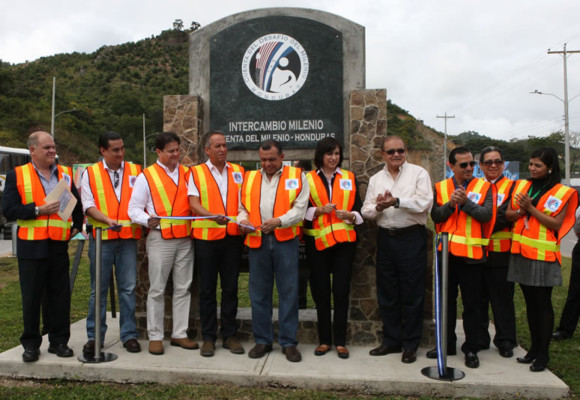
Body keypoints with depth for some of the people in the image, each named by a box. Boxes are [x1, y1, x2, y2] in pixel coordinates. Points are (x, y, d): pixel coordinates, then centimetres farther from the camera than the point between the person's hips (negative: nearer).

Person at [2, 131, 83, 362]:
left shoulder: (65, 174, 11)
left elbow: (77, 203, 19)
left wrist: (77, 226, 12)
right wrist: (38, 210, -16)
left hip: (59, 246, 3)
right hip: (31, 247, -2)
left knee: (60, 296, 7)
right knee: (31, 298, 6)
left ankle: (59, 342, 19)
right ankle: (31, 344, 19)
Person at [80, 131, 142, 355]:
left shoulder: (135, 172, 9)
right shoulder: (90, 173, 5)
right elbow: (88, 205, -2)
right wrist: (108, 220, -18)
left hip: (128, 237, 1)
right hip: (101, 237, -1)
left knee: (128, 287, 4)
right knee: (98, 289, 7)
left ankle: (129, 334, 14)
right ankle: (94, 336, 18)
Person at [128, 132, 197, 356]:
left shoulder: (186, 174, 13)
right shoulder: (147, 176, 2)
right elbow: (134, 209, -1)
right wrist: (147, 220, -20)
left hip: (185, 239, 4)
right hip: (160, 239, -4)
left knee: (183, 288, 8)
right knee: (157, 289, 3)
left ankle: (179, 334, 19)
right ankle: (155, 336, 15)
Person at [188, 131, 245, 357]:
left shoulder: (238, 172, 12)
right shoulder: (196, 173, 4)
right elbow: (194, 203, -6)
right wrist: (214, 216, -24)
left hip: (233, 237, 2)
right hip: (206, 236, -2)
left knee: (230, 288, 7)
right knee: (207, 289, 5)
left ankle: (229, 335, 18)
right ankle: (208, 337, 15)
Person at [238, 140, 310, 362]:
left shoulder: (297, 177, 5)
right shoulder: (249, 178, 15)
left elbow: (300, 209, -4)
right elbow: (243, 207, 18)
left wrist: (279, 221, -19)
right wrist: (243, 221, -4)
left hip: (285, 241, -3)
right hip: (257, 241, 3)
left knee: (289, 292, 0)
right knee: (258, 293, 8)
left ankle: (288, 342, 13)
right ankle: (262, 340, 21)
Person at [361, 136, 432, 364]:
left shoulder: (418, 173, 1)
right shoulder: (376, 179, 14)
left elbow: (424, 202, -13)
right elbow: (366, 210, 8)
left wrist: (397, 201, -20)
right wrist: (378, 207, -12)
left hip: (412, 237, -4)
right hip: (385, 238, 5)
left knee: (412, 293, 2)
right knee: (387, 293, 11)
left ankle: (410, 345, 15)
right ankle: (391, 341, 25)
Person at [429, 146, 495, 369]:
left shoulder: (484, 187, 2)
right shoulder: (440, 188, 7)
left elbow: (487, 214, -12)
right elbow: (435, 216, -4)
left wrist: (466, 202, -22)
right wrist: (450, 204, -20)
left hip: (471, 253, -2)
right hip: (446, 252, 3)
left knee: (472, 304, 5)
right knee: (446, 300, 13)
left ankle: (471, 349, 17)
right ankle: (446, 344, 26)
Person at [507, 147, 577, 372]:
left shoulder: (562, 192, -4)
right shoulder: (521, 186, 10)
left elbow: (556, 224, -13)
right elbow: (508, 214, 9)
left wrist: (531, 208, -17)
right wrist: (520, 211, -11)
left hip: (543, 255, -5)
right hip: (521, 253, 5)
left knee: (542, 303, 1)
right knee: (530, 302, 13)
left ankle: (543, 353, 12)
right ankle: (534, 348, 25)